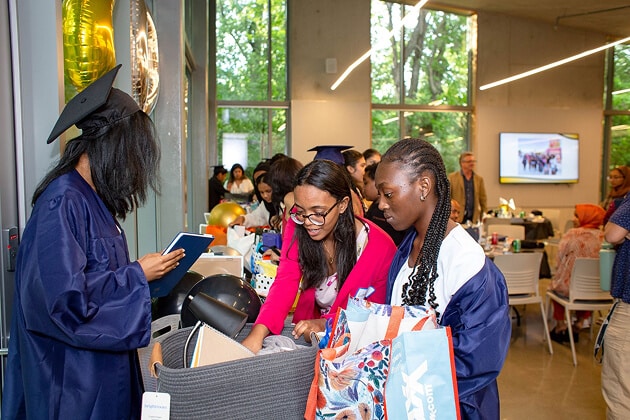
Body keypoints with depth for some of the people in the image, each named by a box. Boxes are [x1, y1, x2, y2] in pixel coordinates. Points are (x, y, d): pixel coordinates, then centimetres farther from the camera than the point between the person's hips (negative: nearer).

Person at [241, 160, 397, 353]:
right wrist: (259, 332, -33)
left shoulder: (381, 248, -19)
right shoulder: (297, 225, -10)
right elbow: (285, 283, -16)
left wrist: (326, 324, -27)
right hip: (305, 334, 3)